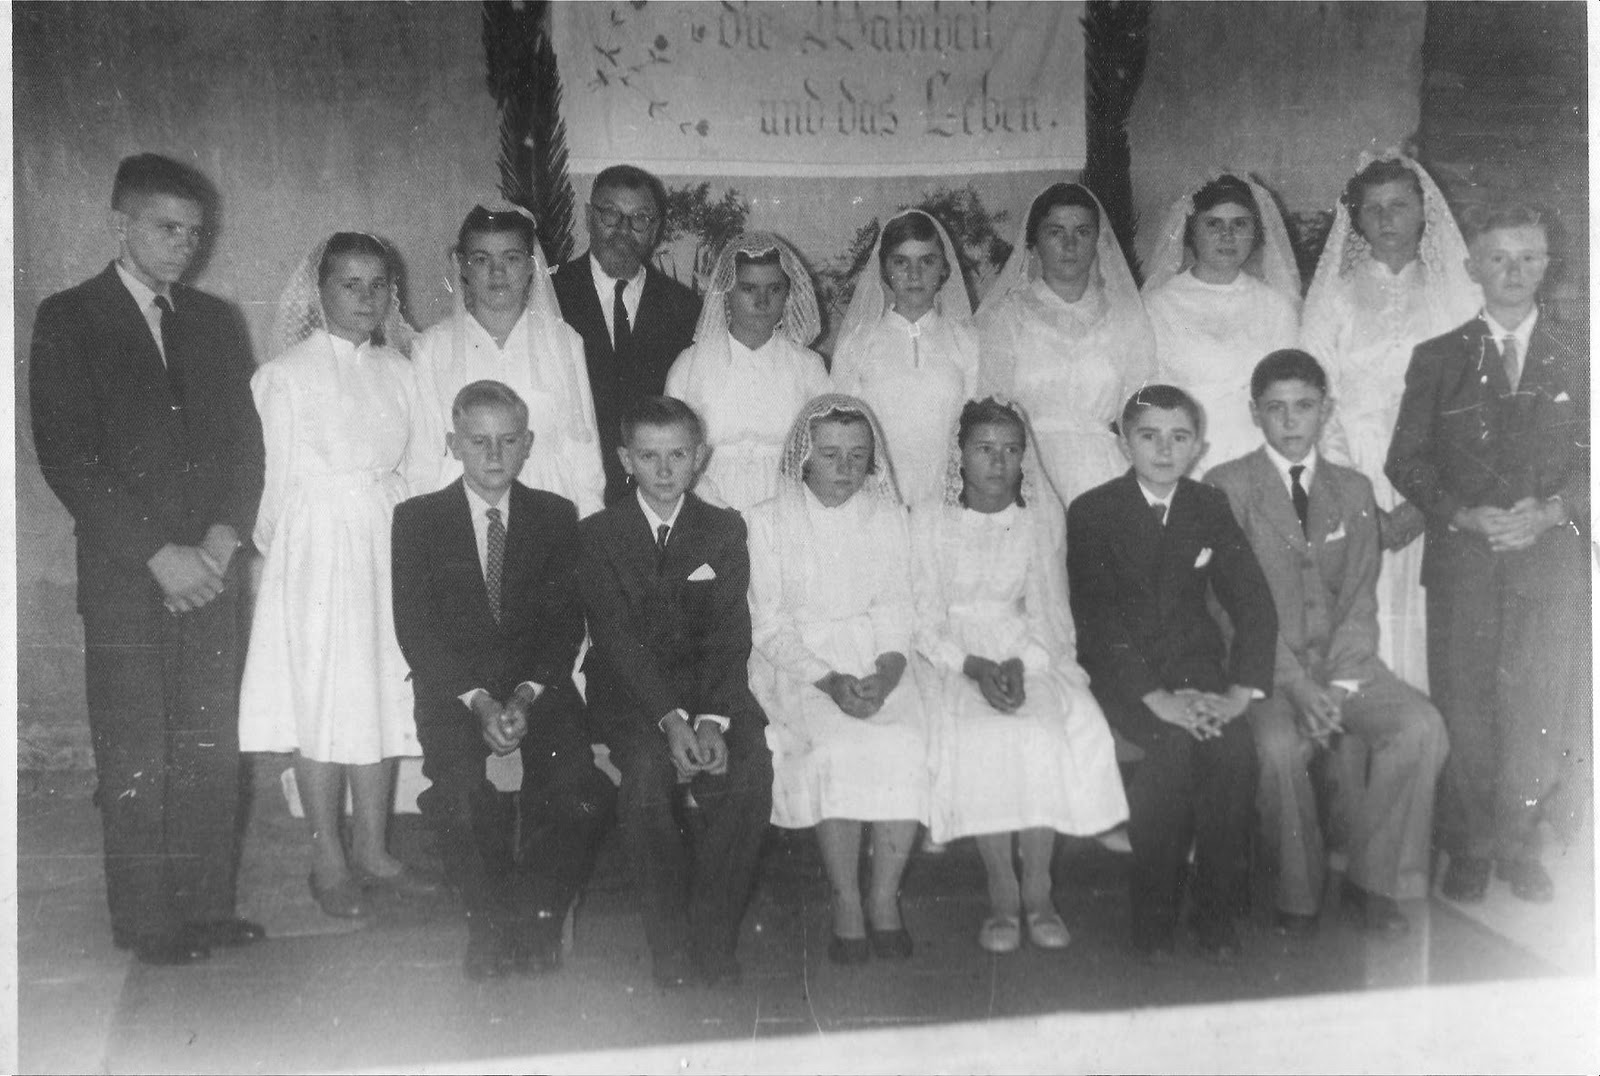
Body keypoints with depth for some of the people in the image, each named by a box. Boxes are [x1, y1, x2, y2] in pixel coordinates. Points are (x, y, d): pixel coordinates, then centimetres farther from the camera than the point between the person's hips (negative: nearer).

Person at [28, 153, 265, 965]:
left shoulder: (216, 322, 15)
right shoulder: (68, 320, 1)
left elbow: (246, 442, 12)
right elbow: (67, 457, -6)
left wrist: (224, 537, -4)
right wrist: (157, 554, -12)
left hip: (210, 571, 4)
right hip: (123, 579, -4)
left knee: (213, 752, 5)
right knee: (136, 762, 0)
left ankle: (206, 907, 17)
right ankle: (146, 923, 12)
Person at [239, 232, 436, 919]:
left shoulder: (396, 371, 8)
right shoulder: (286, 373, -5)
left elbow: (406, 471, 11)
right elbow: (279, 479, -1)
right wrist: (279, 550, 3)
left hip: (388, 548, 4)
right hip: (315, 552, -4)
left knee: (383, 699, 7)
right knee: (323, 705, 1)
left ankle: (372, 849, 20)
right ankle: (329, 861, 13)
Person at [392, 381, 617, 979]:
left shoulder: (557, 516, 9)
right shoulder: (417, 518, 5)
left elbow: (566, 623, 3)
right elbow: (416, 631, -2)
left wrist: (526, 695, -14)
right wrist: (477, 700, -16)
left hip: (538, 687, 1)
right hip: (451, 689, -1)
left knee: (578, 783, -26)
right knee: (458, 780, -30)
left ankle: (538, 917, -4)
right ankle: (490, 922, -8)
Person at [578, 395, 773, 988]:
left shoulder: (725, 530, 8)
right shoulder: (599, 534, 3)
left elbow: (729, 636, -2)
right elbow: (616, 637, -8)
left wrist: (713, 719, -19)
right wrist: (670, 718, -23)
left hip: (711, 689, 2)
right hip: (628, 689, -1)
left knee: (750, 769, -26)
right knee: (648, 768, -31)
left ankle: (713, 934, -12)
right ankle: (670, 940, -15)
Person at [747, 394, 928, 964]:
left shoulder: (888, 517, 13)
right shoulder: (768, 521, 5)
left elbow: (896, 612, 8)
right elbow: (769, 625, -1)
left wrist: (887, 672, -14)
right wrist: (829, 680, -16)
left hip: (878, 664, 2)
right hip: (796, 662, -2)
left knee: (906, 742, -26)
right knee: (835, 746, -30)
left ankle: (884, 896, -13)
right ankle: (846, 902, -15)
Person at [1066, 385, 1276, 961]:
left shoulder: (1211, 507, 7)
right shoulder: (1091, 513, -4)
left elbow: (1254, 602, 2)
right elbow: (1096, 619, -13)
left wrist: (1240, 692, -14)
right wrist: (1157, 698, -24)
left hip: (1196, 664, 3)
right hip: (1122, 672, -3)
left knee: (1234, 750, -25)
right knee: (1175, 747, -30)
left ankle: (1216, 911, -9)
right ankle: (1153, 910, -13)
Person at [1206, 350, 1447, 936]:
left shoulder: (1354, 490, 13)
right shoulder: (1226, 486, 0)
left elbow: (1360, 600, 7)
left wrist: (1338, 685, -10)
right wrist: (1295, 685, -19)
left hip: (1343, 661, 4)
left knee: (1422, 728, -21)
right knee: (1278, 745, -32)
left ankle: (1373, 880, -5)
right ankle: (1299, 893, -9)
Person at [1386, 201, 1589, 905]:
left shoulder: (1581, 356, 10)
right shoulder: (1436, 358, 10)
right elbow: (1406, 459, 5)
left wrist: (1552, 511, -10)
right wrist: (1464, 515, -9)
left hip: (1554, 559, 0)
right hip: (1461, 562, 0)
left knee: (1544, 712, -1)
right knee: (1463, 711, 0)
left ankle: (1518, 847, 15)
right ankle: (1469, 853, 13)